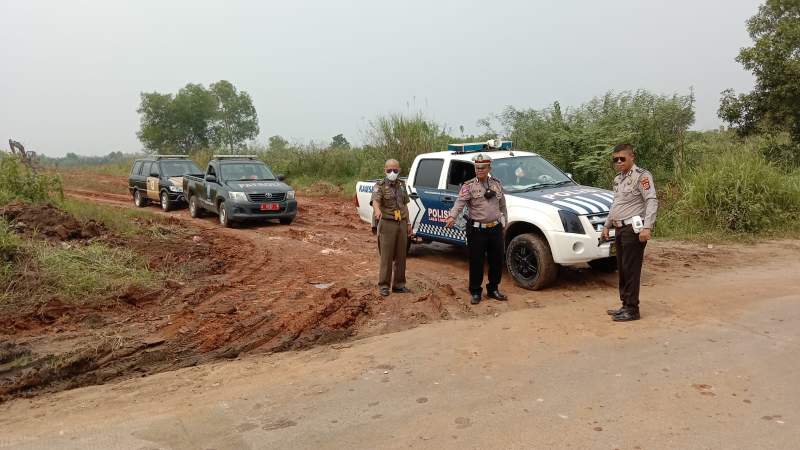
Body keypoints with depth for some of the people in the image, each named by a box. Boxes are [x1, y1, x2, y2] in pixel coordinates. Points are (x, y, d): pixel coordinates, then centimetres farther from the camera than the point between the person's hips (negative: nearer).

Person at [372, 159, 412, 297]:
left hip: (402, 224, 5)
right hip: (387, 224, -5)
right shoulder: (380, 186, -6)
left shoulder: (402, 185, 12)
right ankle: (384, 285, 5)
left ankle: (399, 284, 19)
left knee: (400, 256, 9)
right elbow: (375, 200, -25)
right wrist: (377, 210, -47)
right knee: (386, 256, -3)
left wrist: (408, 222, 14)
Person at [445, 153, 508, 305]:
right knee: (476, 262, 1)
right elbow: (460, 203, -21)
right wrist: (452, 216, -37)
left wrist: (504, 219, 18)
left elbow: (502, 205, 20)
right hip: (477, 229, -4)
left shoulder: (497, 183, 10)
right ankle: (475, 292, 15)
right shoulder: (469, 186, -5)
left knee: (497, 261, 11)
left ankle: (493, 290, 28)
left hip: (496, 228, 5)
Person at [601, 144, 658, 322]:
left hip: (633, 230, -9)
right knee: (622, 270, 13)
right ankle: (625, 305, 22)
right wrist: (607, 226, 26)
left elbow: (652, 202, -17)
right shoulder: (618, 179, 18)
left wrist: (647, 227, -26)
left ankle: (632, 309, 0)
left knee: (631, 270, -6)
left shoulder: (641, 176, -9)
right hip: (620, 229, 9)